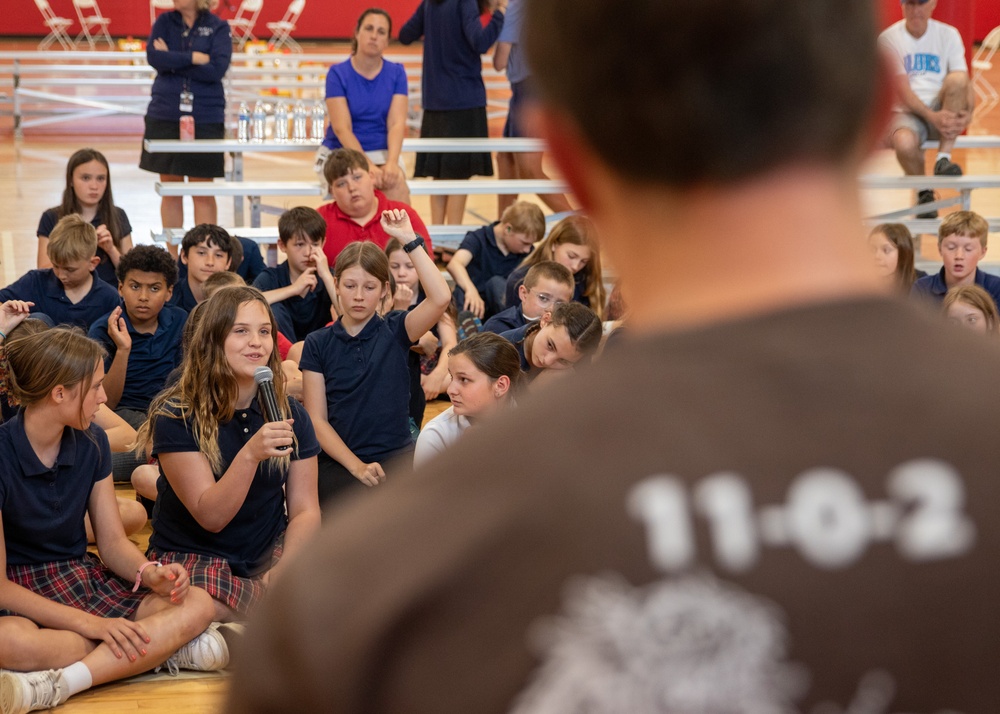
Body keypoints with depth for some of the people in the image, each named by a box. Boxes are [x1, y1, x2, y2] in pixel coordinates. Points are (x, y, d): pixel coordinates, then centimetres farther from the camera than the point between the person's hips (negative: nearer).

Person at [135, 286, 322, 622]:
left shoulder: (289, 414, 3)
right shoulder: (176, 417, -11)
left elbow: (304, 510, -1)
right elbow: (211, 516, -19)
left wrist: (286, 569, -21)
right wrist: (250, 454, -35)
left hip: (268, 555, 4)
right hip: (193, 559, -3)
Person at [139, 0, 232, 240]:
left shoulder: (218, 27, -1)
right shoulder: (165, 22, 6)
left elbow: (217, 69, -14)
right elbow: (153, 57, -10)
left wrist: (172, 62, -10)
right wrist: (194, 58, -15)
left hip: (205, 119, -2)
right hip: (165, 117, 2)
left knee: (203, 193, 2)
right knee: (170, 190, 8)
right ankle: (171, 255, 15)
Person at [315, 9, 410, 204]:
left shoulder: (396, 73, 2)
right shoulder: (338, 74, -6)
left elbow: (396, 124, -7)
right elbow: (342, 128, -14)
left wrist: (391, 162, -25)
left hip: (381, 153, 2)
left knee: (397, 185, -32)